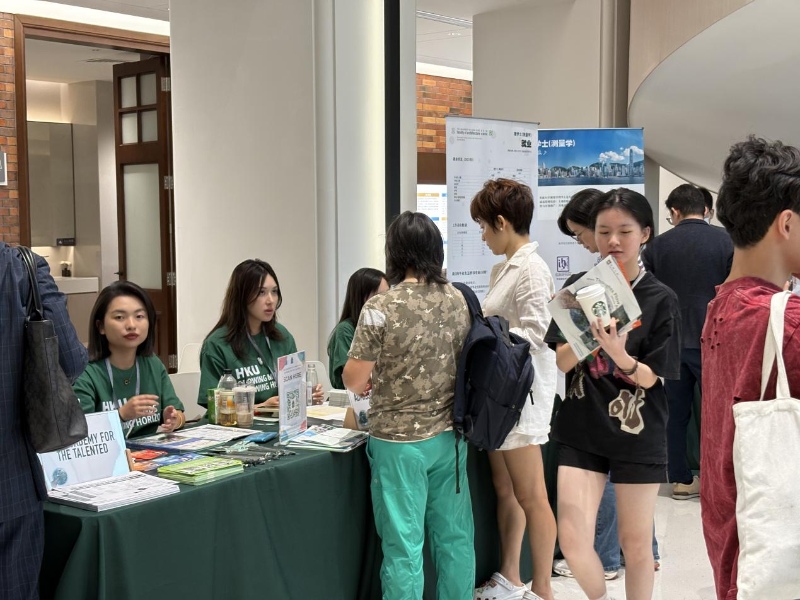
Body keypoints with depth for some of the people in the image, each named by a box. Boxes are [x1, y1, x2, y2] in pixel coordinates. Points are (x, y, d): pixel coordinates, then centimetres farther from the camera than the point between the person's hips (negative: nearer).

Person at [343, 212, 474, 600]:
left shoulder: (381, 308, -14)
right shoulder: (459, 300, 2)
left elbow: (353, 381, -11)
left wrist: (378, 365, 10)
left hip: (399, 440, -5)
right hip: (450, 436, 5)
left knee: (403, 544, 3)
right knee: (454, 537, 14)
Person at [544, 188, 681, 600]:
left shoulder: (660, 300, -6)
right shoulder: (578, 288, 1)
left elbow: (649, 378, -7)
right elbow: (562, 361, -1)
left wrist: (620, 354, -28)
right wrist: (590, 332, -21)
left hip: (638, 436, -1)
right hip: (582, 431, 2)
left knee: (635, 545, 9)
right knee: (572, 540, -5)